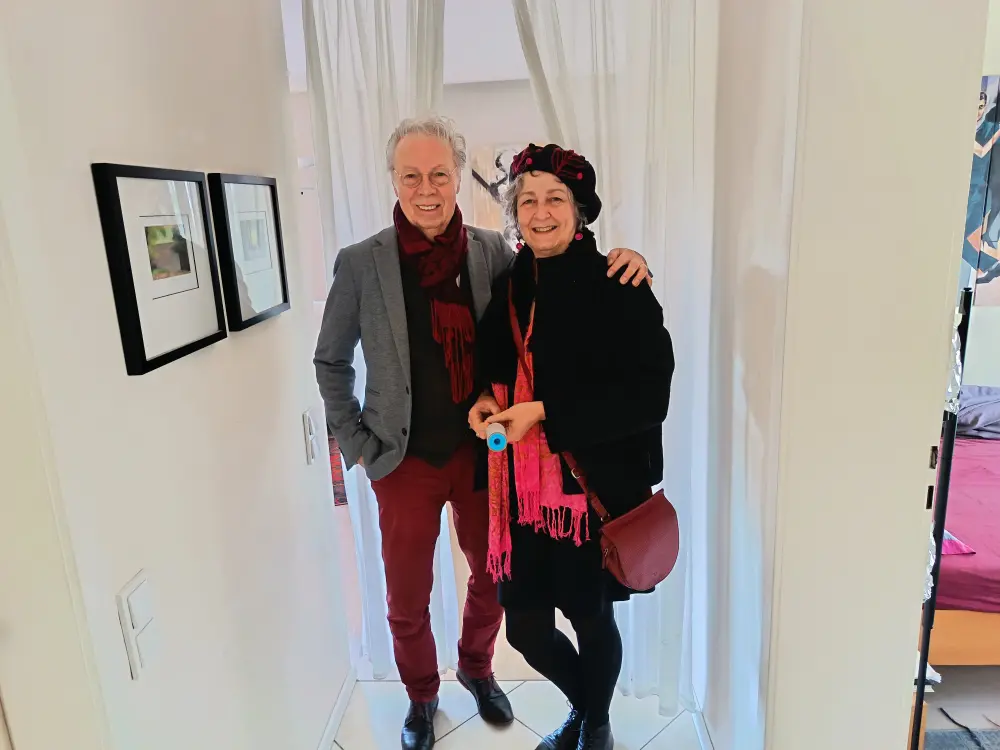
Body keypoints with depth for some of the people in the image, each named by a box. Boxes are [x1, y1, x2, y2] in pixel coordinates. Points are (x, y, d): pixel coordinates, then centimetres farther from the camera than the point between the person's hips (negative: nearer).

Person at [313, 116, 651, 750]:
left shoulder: (491, 250, -4)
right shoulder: (361, 263, -8)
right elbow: (331, 360, 2)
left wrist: (618, 264, -18)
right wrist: (354, 441, -2)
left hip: (484, 453, 2)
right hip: (405, 461, -1)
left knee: (495, 578, 19)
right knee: (408, 601, 15)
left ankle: (477, 668, 51)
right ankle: (422, 695, 45)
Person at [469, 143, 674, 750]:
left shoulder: (618, 288, -10)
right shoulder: (511, 286, 5)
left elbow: (648, 393, -16)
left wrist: (545, 414, -21)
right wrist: (485, 402, -4)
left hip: (596, 485, -4)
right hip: (523, 487, 5)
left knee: (591, 616, 14)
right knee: (524, 626, 12)